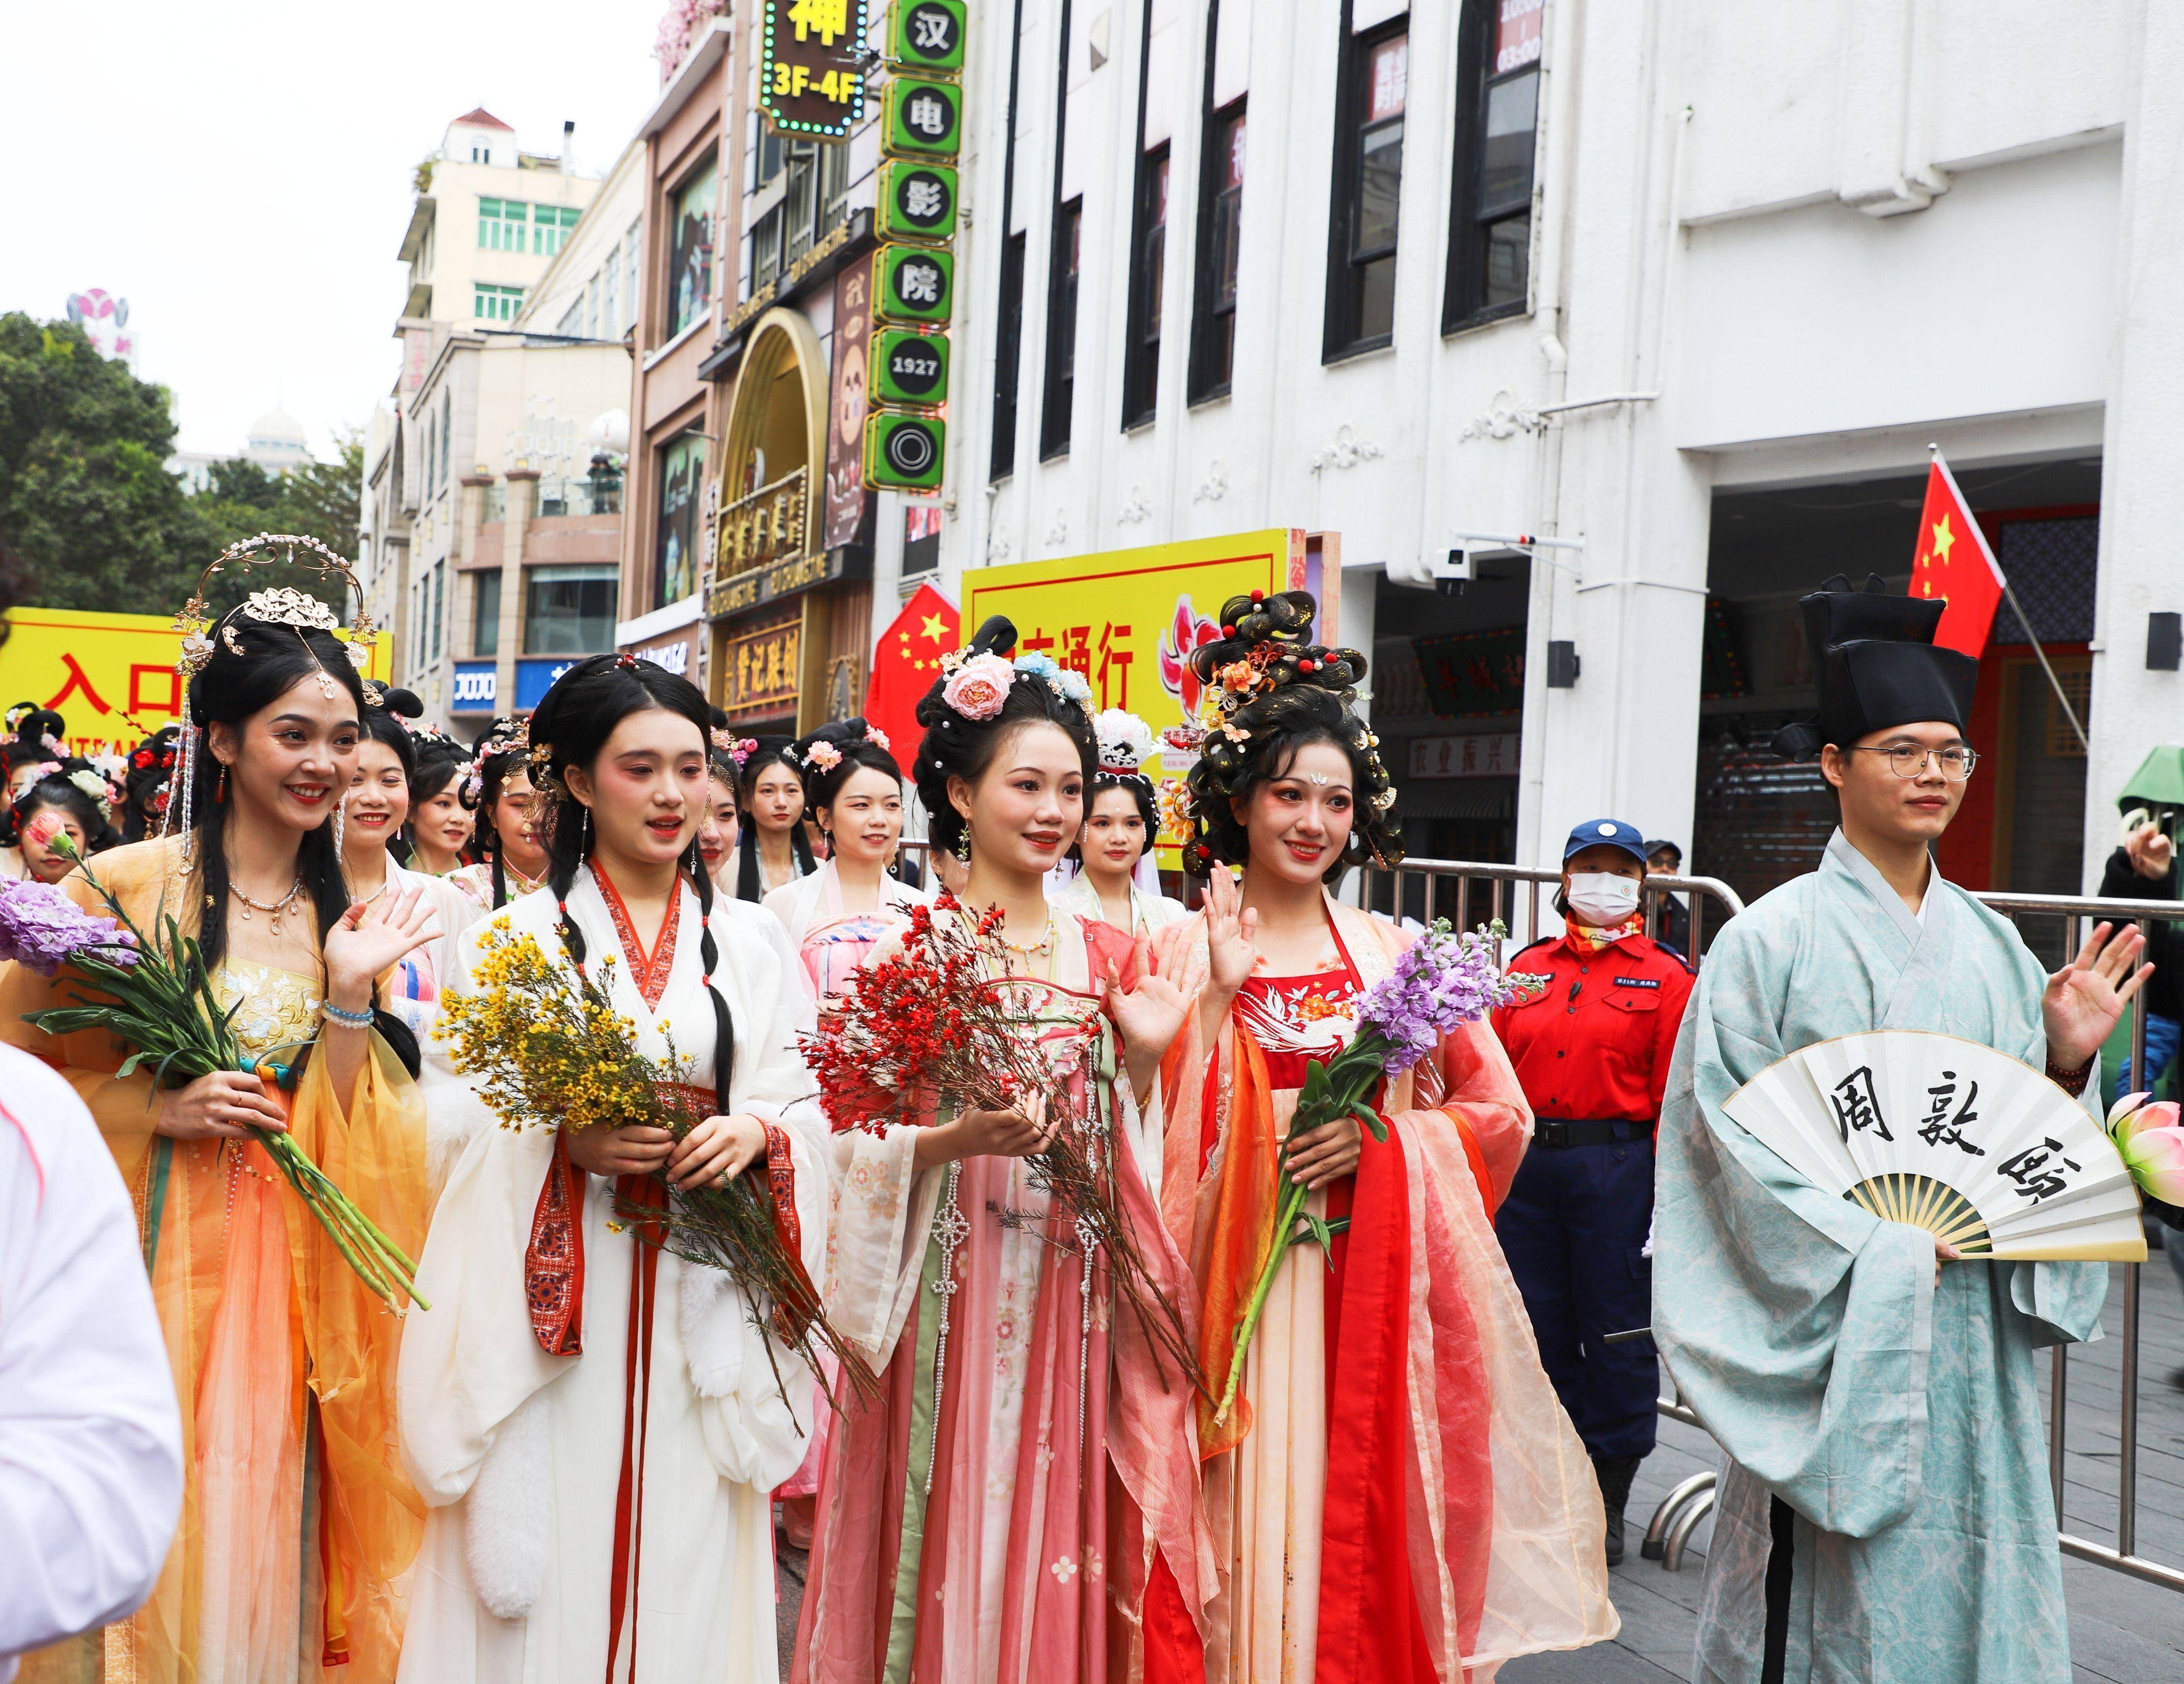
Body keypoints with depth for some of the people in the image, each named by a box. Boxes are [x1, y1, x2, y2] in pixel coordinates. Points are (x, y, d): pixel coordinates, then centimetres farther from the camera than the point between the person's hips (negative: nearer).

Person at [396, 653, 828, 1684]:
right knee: (550, 1553, 2)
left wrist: (750, 1133, -13)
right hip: (555, 1300, -2)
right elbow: (452, 1112, -3)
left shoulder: (750, 943, 10)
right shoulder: (516, 935, 2)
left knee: (687, 1554, 5)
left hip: (698, 1301, 2)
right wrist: (564, 1142, -18)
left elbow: (801, 1103, 7)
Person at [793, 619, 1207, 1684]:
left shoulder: (1095, 951, 9)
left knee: (1051, 1538, 10)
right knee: (944, 1546, 3)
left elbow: (1114, 1155, 11)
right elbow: (866, 1142, -8)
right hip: (950, 1289, -4)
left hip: (1068, 1299, 4)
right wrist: (959, 1138, -25)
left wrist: (1141, 1058, -5)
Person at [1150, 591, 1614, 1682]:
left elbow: (1502, 1111, 7)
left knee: (1361, 1526, 6)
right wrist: (1221, 989, -18)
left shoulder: (1391, 955, 7)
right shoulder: (1184, 948, -1)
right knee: (1244, 1536, 0)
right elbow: (1157, 1136, -11)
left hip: (1371, 1293, 2)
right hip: (1237, 1292, -2)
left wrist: (1383, 1137, -8)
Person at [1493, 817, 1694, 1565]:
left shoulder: (1665, 977, 1)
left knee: (1618, 1334, 2)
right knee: (1540, 1328, 10)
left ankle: (1607, 1509, 17)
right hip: (1525, 1167, 4)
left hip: (1617, 1168, -4)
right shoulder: (1528, 968, 11)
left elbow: (1673, 1102, -5)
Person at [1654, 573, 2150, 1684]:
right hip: (1834, 1331, -5)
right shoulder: (1773, 939, -9)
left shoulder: (1990, 945, 8)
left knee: (1969, 1570, 12)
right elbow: (1734, 1137, -13)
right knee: (1838, 1593, 4)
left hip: (1972, 1325, 5)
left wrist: (2064, 1062, -10)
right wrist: (1894, 1250, -15)